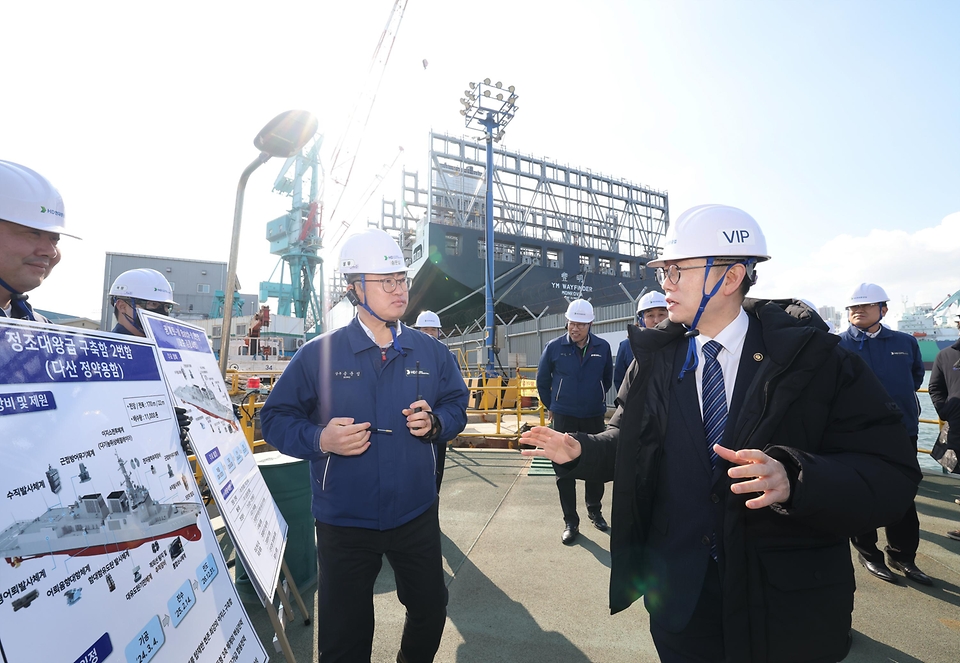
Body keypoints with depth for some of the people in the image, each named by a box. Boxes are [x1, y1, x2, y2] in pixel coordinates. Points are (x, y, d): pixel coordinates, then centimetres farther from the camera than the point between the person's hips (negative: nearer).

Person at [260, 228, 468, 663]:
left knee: (430, 609, 23)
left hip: (416, 516, 3)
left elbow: (456, 404, 7)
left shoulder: (431, 353, -2)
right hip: (344, 524, -2)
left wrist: (435, 423, -15)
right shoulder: (318, 354, -10)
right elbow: (276, 417, -5)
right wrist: (319, 440, -23)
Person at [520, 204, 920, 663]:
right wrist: (578, 451, -12)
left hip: (788, 606, -1)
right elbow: (628, 443, 5)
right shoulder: (654, 361, -3)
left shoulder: (812, 357, -11)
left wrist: (795, 481, -33)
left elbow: (892, 474, -16)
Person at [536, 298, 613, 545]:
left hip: (594, 416, 2)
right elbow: (543, 380, 6)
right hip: (564, 417, -1)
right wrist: (550, 406, 12)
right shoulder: (554, 347, -7)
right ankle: (570, 522, 17)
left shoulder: (602, 347, -3)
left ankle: (594, 511, 37)